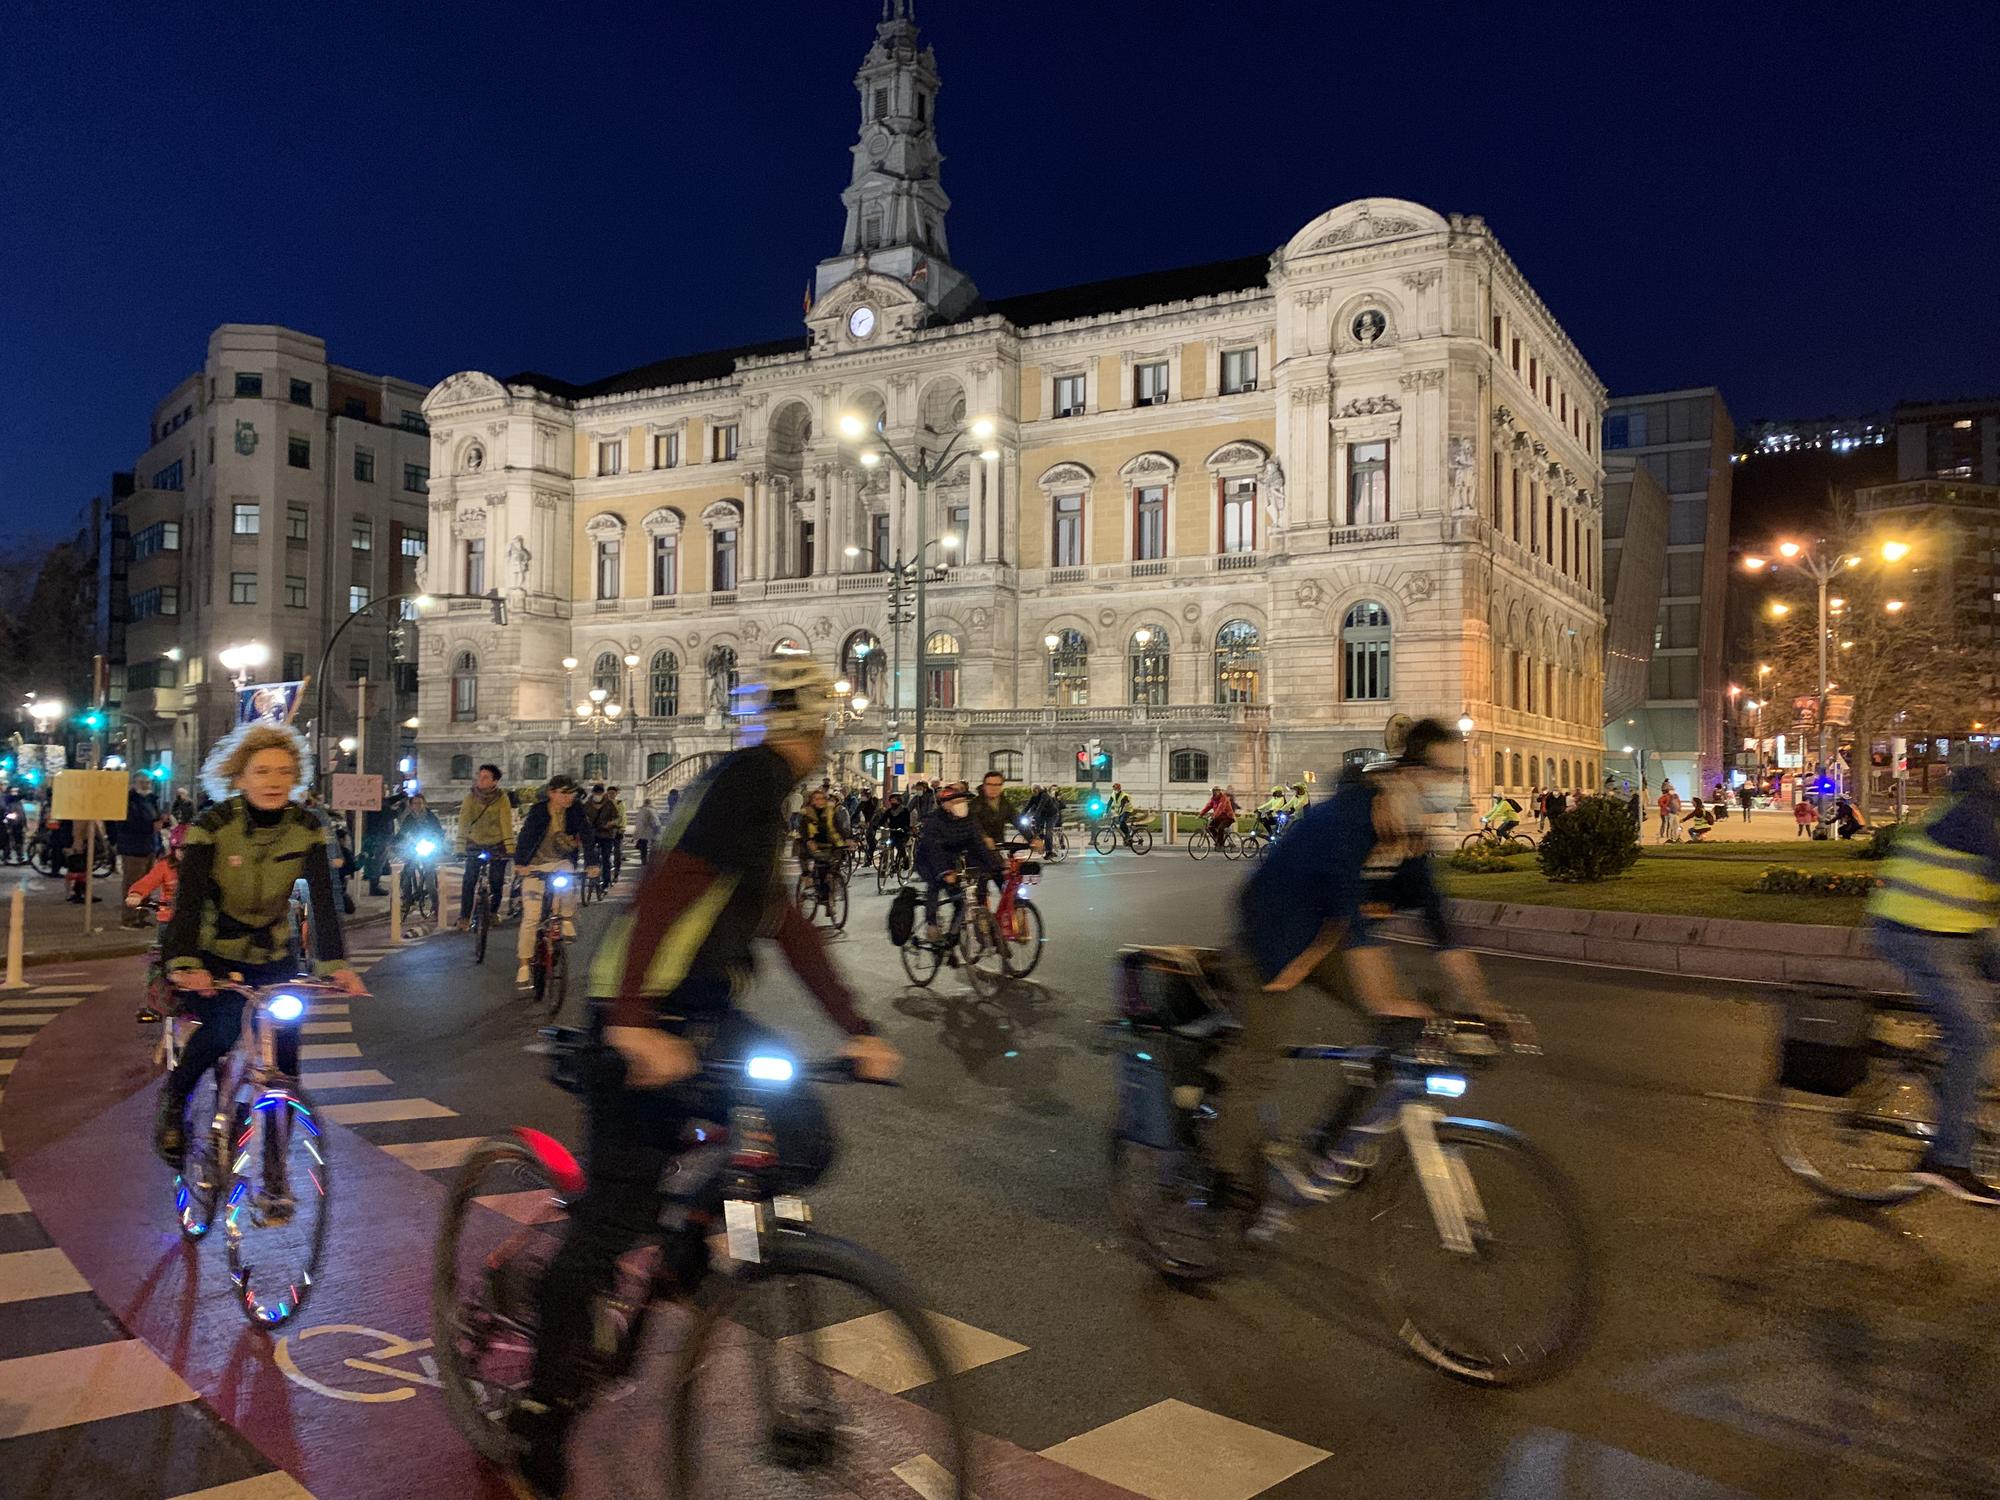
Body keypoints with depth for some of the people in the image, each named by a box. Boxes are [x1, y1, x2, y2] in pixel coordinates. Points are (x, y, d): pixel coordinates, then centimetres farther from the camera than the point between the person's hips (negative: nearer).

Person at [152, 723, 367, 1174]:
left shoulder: (306, 829, -12)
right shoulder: (212, 826, -19)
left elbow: (322, 900, -19)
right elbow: (189, 897, -28)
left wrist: (334, 963, -33)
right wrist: (184, 963, -44)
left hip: (272, 955, 3)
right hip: (211, 953, -2)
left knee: (283, 1050, -6)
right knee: (221, 1028, -28)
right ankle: (173, 1102, 4)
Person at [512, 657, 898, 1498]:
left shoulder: (764, 791, 16)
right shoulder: (751, 777, -15)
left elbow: (787, 926, 15)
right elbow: (669, 883, -27)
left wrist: (857, 1032, 10)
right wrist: (631, 1022, -37)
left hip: (707, 1012, 9)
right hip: (648, 1017, -9)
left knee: (800, 1138, -2)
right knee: (616, 1217, -4)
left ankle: (682, 1267, 17)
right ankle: (544, 1412, 12)